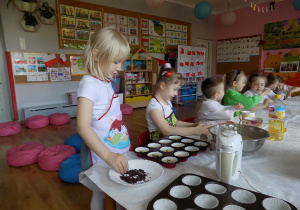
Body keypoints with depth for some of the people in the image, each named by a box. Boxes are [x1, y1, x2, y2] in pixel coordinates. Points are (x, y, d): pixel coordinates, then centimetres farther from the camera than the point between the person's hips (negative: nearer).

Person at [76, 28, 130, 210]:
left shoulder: (107, 83, 7)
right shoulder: (89, 83, -18)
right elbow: (83, 126, -27)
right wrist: (108, 155, -34)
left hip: (119, 152, 8)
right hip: (100, 156, -8)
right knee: (100, 193, 11)